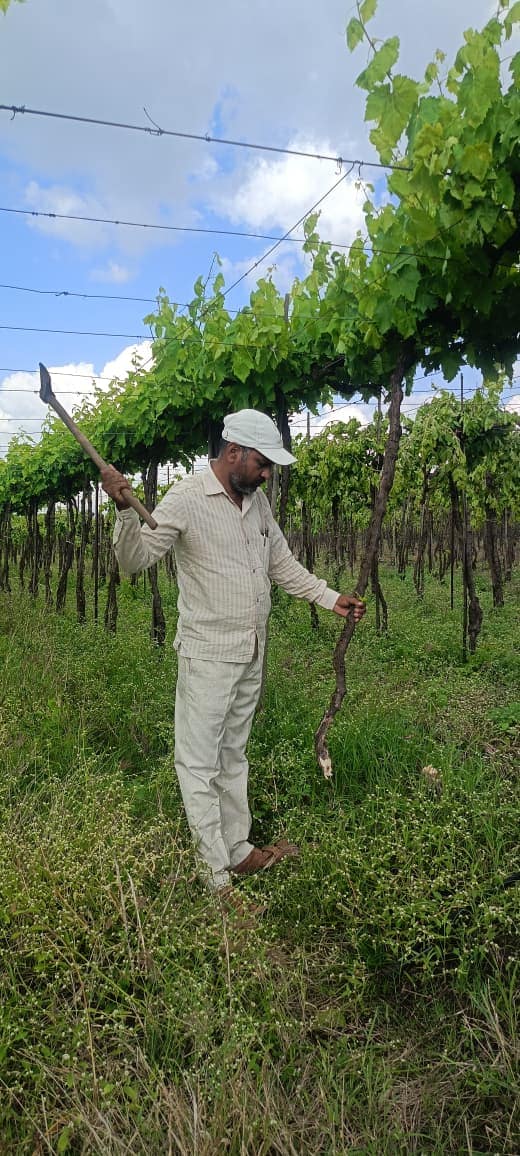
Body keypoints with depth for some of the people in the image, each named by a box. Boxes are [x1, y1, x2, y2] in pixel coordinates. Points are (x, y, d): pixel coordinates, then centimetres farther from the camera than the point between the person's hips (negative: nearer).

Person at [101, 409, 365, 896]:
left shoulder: (257, 500, 8)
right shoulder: (186, 498, -13)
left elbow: (282, 564, 18)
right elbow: (135, 558, -17)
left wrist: (330, 598, 14)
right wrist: (125, 510, -34)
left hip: (252, 655, 7)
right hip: (208, 655, -7)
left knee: (233, 756, 18)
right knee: (200, 764, 0)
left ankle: (238, 850, 30)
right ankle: (216, 876, 10)